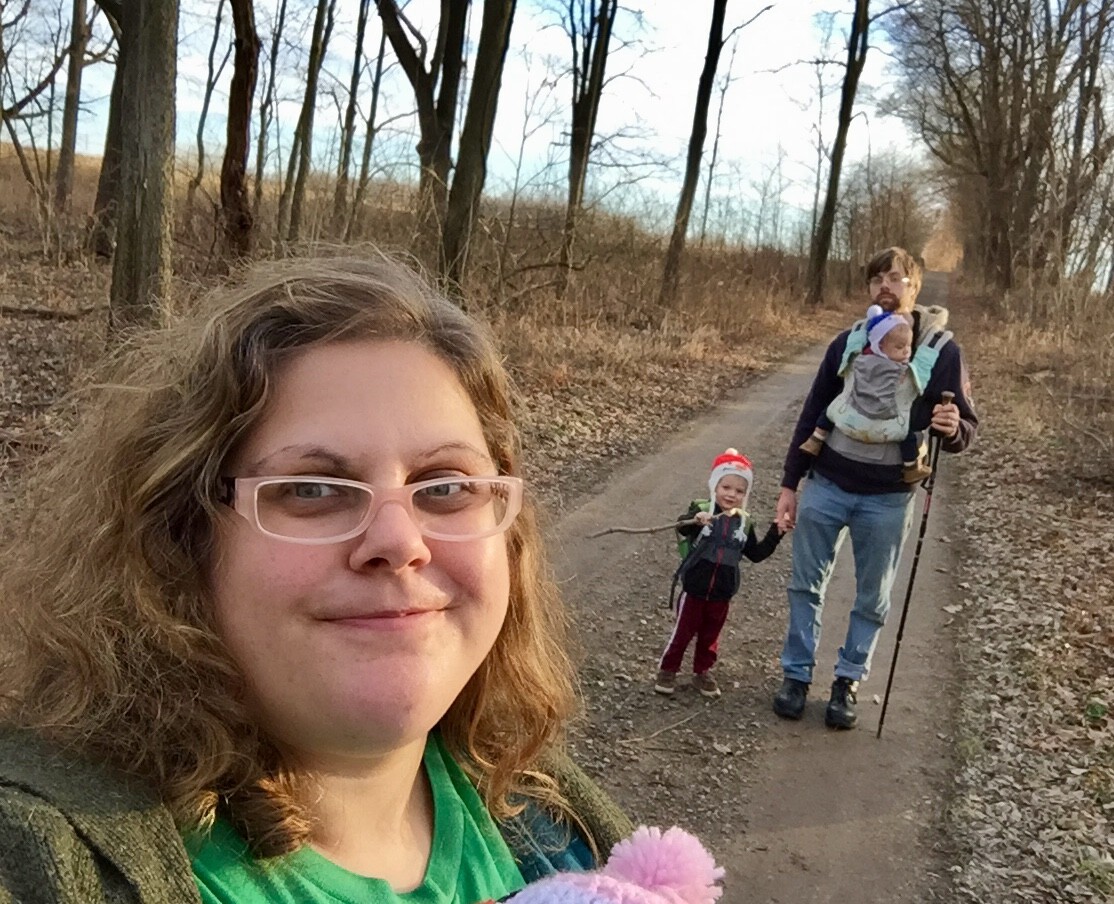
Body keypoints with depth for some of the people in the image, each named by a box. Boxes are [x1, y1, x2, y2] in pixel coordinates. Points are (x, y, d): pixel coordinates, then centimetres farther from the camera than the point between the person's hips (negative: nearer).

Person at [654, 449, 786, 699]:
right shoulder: (701, 509, -12)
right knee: (683, 631, 7)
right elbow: (682, 527, -32)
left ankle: (702, 672, 32)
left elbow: (756, 554, 10)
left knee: (710, 635, 16)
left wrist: (775, 533, 1)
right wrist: (696, 520, -54)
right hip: (694, 587, -4)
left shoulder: (745, 523, 3)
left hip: (721, 592, 4)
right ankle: (667, 671, 22)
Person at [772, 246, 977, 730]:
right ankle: (796, 675, 22)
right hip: (826, 485, 2)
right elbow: (812, 415, 4)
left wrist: (953, 428, -26)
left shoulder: (942, 351, -6)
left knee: (873, 599, 9)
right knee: (806, 585, 8)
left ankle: (847, 682, 25)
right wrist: (789, 483, 2)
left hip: (887, 499, -1)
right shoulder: (847, 342, 0)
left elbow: (966, 427, -1)